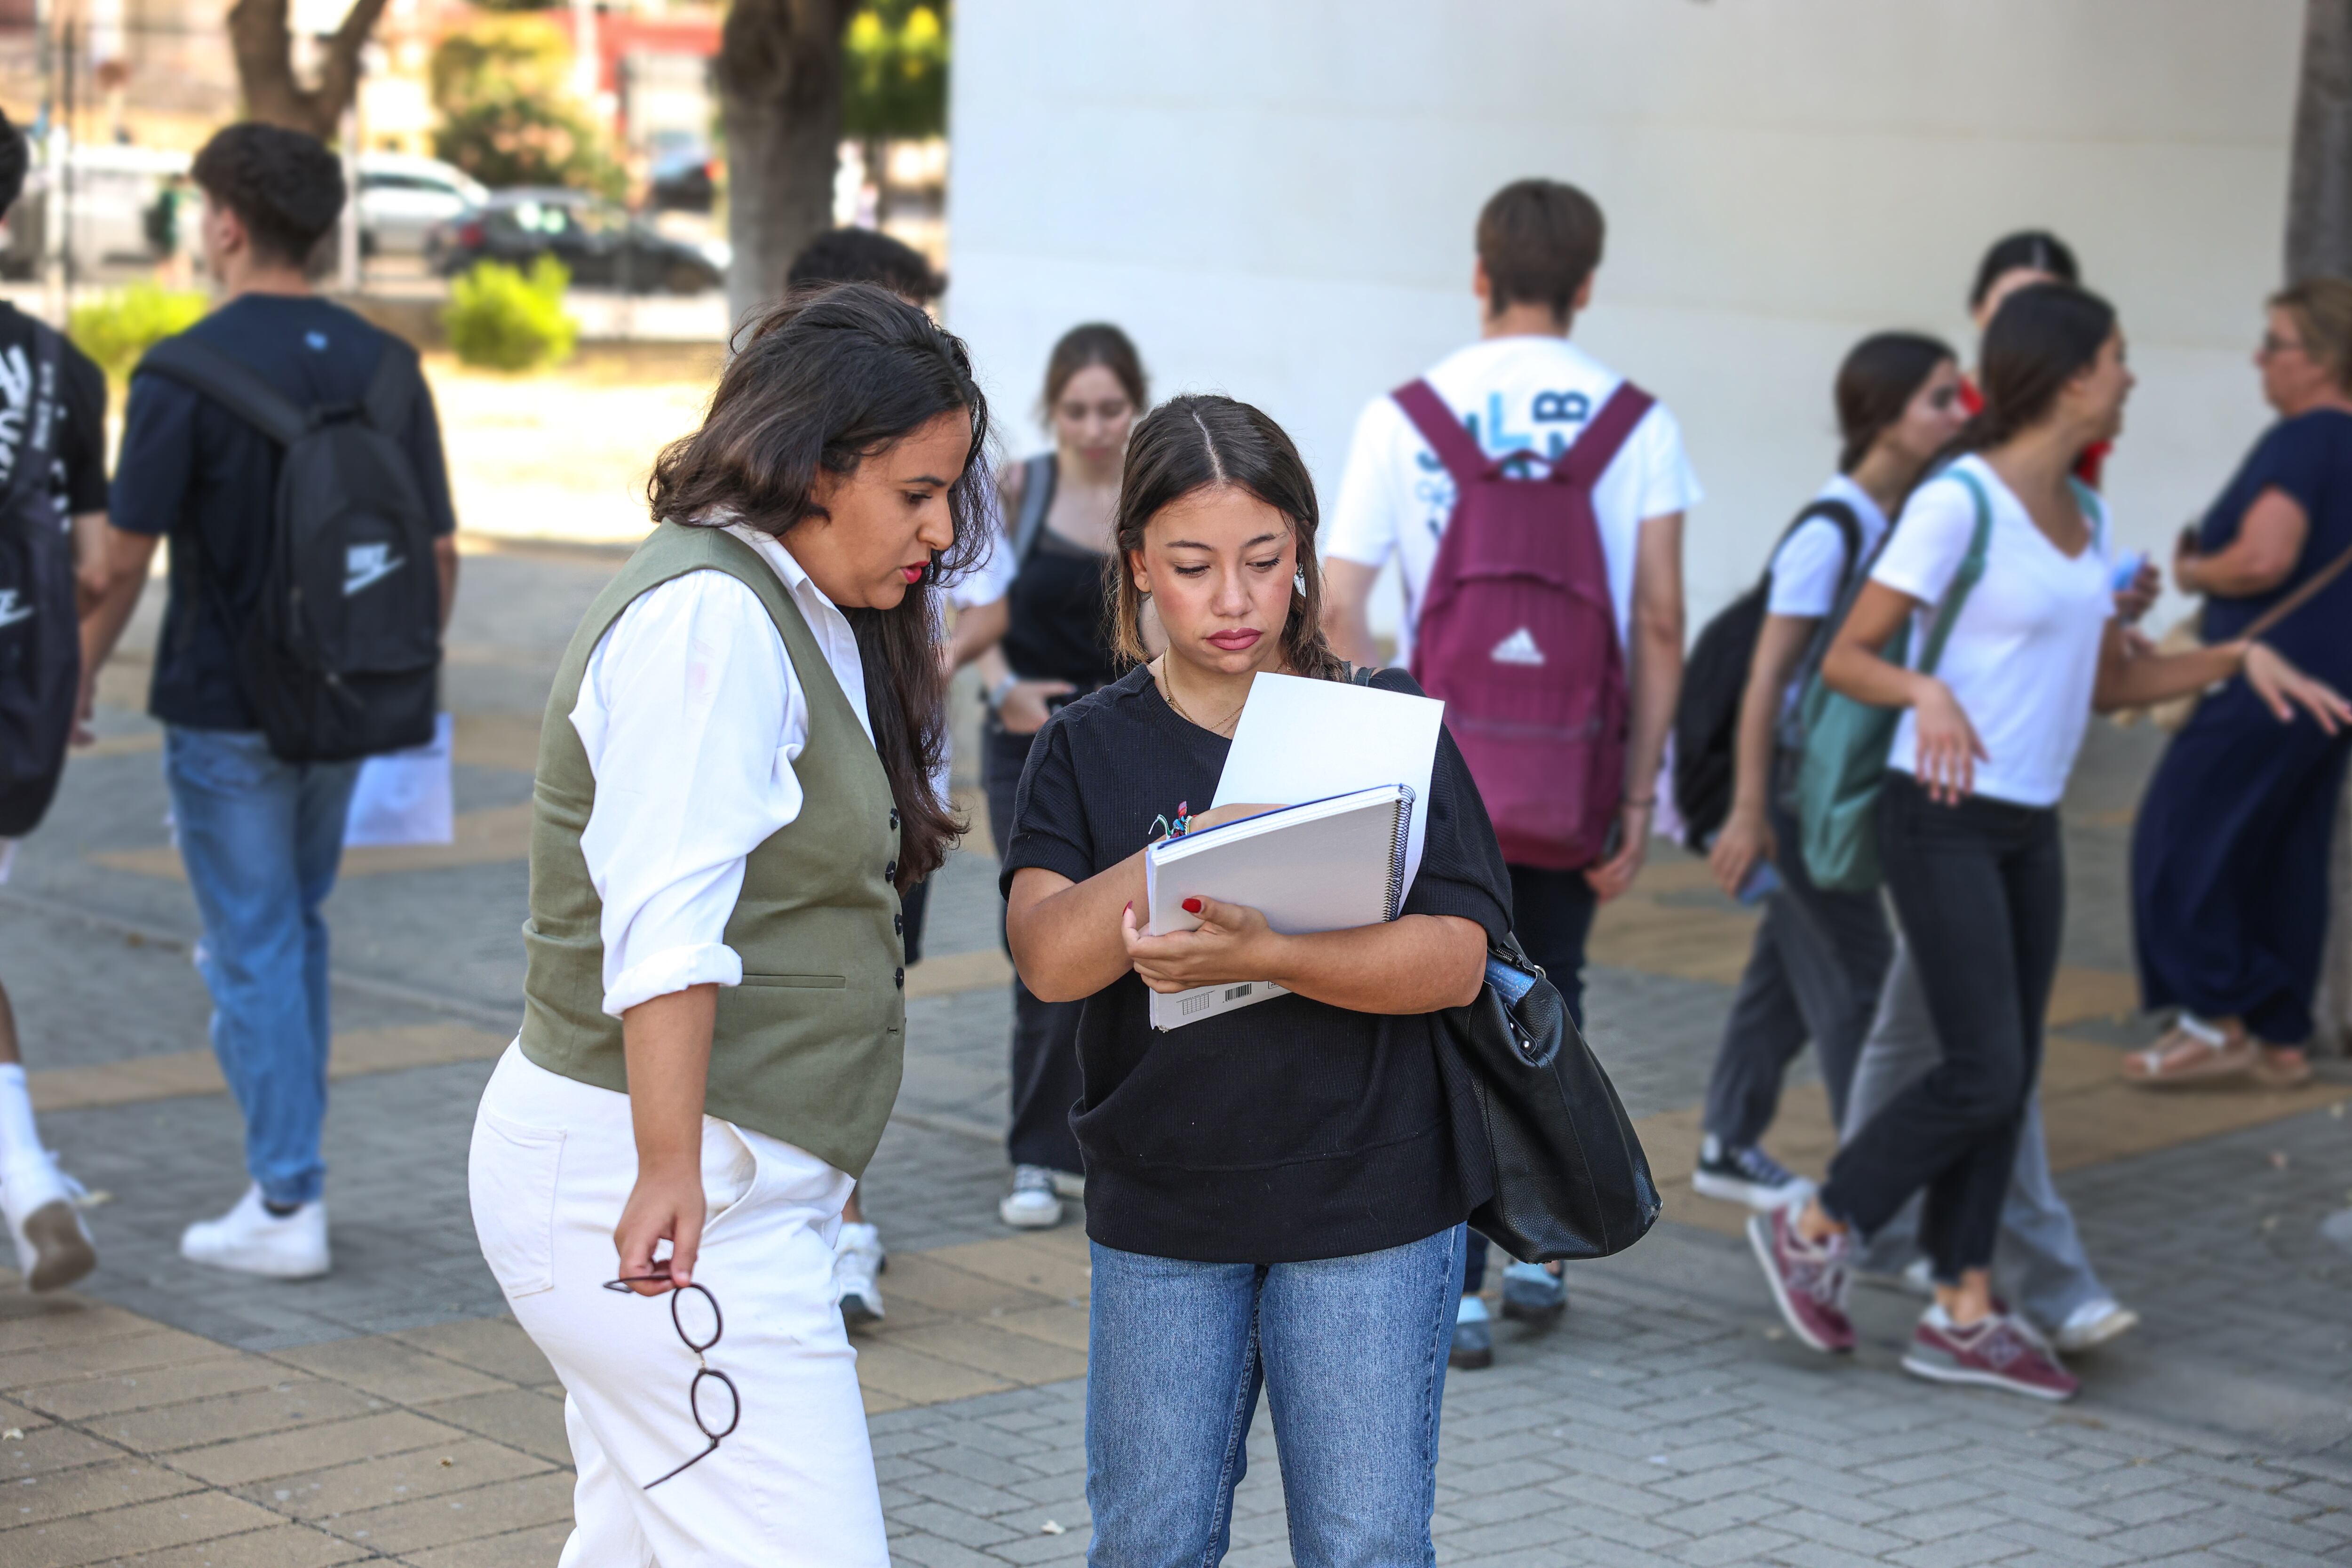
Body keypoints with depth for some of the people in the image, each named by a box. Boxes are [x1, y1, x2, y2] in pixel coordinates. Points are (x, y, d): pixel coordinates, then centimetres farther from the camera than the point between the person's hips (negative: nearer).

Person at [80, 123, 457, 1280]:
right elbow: (439, 550, 4)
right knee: (295, 933, 20)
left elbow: (125, 555, -13)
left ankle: (287, 1206, 3)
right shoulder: (383, 364, 1)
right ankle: (290, 1171, 24)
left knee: (253, 953, 2)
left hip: (221, 710, -5)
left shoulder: (186, 373, -14)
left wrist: (78, 676, 1)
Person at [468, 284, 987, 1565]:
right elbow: (663, 925, -23)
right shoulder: (709, 619, -15)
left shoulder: (800, 618, 19)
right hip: (643, 1172, -10)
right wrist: (670, 1171, -27)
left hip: (722, 1178, 10)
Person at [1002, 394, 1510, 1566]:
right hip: (1160, 1207, 2)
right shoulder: (1089, 748, 2)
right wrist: (1198, 848, -29)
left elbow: (1455, 959, -12)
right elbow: (1050, 958, -13)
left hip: (1369, 1202, -2)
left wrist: (1262, 954, -27)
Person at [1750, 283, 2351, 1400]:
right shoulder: (1957, 502, -14)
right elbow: (1845, 656, -14)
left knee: (2008, 1077, 7)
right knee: (1984, 1073, -10)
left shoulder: (2082, 514, 10)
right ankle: (1813, 1231, 8)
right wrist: (1927, 693, -34)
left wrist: (2235, 658, 4)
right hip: (1942, 818, -8)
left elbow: (2108, 683, 17)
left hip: (2030, 825, 8)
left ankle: (1962, 1314, 14)